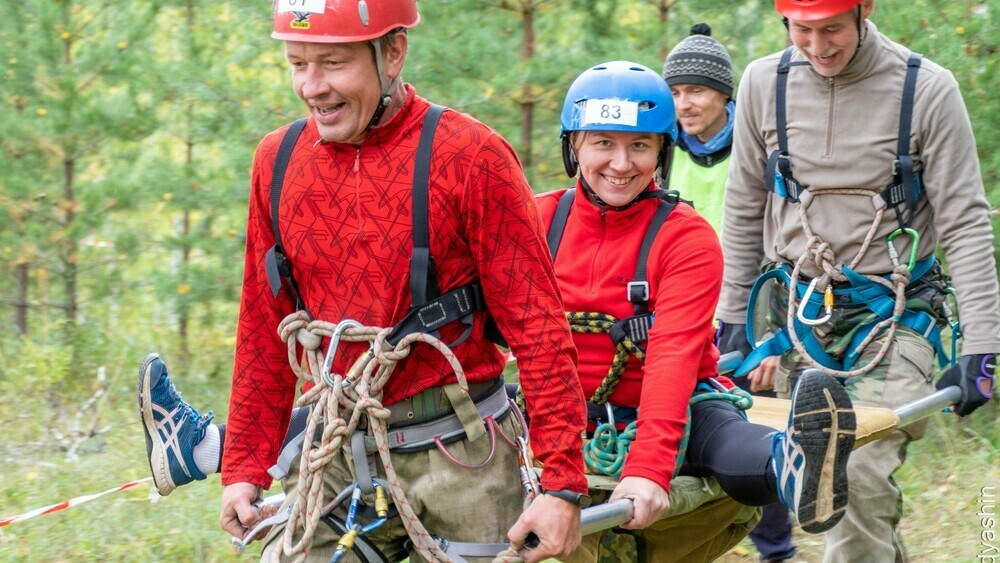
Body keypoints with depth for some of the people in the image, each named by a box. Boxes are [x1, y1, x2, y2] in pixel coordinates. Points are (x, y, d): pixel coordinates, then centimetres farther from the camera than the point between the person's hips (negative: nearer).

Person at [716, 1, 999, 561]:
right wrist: (732, 317, 13)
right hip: (801, 311, 4)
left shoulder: (928, 89, -9)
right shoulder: (765, 83, 0)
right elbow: (745, 211, 13)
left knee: (862, 477, -21)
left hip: (894, 312, -4)